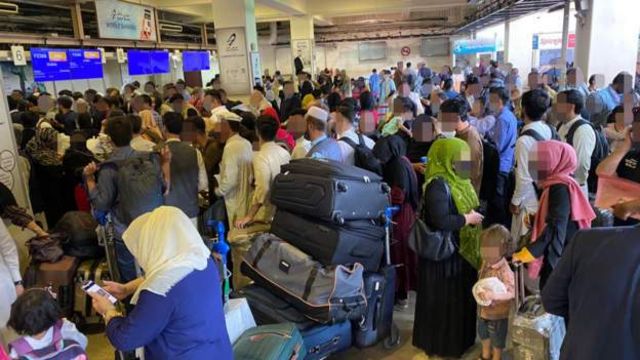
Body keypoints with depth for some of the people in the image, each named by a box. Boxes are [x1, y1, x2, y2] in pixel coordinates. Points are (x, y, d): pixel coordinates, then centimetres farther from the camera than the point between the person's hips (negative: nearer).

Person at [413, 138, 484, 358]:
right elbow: (441, 221, -30)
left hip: (461, 250, 9)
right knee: (445, 299, 6)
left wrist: (472, 215, 0)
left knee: (461, 296, 21)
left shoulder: (455, 181, 6)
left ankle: (459, 337, 39)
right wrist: (467, 218, -17)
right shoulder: (437, 185, -23)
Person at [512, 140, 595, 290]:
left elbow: (555, 229, -24)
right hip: (560, 258, 10)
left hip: (560, 260, -10)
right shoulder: (557, 186, 14)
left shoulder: (560, 188, -15)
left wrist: (528, 252, -26)